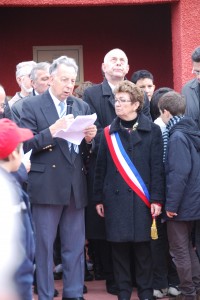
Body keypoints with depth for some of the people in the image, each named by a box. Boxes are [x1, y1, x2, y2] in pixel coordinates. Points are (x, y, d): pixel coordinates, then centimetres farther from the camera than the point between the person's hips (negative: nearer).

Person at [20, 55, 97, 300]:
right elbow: (25, 145, -11)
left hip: (76, 187, 4)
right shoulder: (31, 106, -3)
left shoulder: (82, 107, 12)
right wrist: (52, 131, -22)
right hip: (46, 186, -4)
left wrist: (89, 139, -9)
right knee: (43, 245, 2)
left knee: (75, 247, 8)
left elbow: (87, 150, 13)